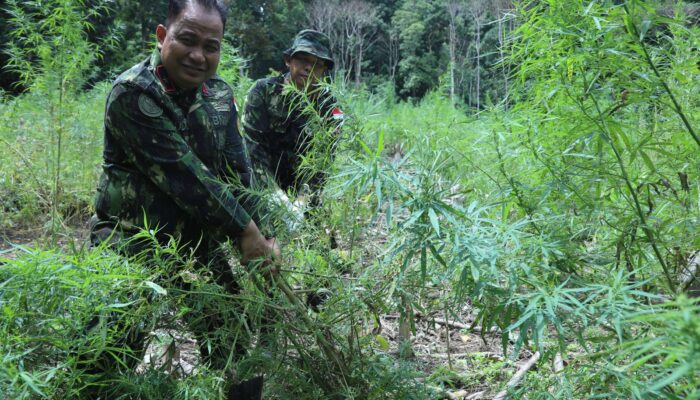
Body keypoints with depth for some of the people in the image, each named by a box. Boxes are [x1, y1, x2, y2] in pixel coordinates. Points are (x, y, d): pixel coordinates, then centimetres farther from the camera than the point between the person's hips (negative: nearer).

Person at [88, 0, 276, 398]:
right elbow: (184, 175, -23)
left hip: (201, 244, 6)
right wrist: (245, 231, -20)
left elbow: (238, 172, -2)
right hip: (132, 245, -5)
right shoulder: (133, 93, -18)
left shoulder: (221, 94, 2)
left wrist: (259, 236, -12)